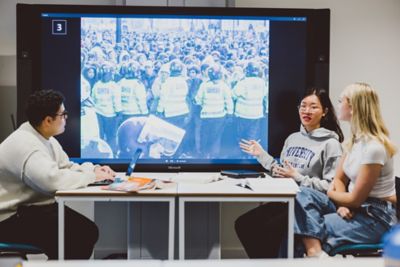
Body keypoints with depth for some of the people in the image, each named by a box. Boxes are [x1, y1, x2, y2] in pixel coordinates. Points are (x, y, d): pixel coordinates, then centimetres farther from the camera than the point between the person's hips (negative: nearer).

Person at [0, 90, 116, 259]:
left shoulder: (47, 139, 8)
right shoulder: (24, 145, -24)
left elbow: (67, 167, 15)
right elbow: (53, 180, -36)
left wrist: (95, 169, -4)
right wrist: (92, 176, -23)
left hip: (34, 207, 9)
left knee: (88, 231, -4)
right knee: (70, 239, -22)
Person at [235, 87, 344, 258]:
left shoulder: (330, 143, -6)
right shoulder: (293, 138, 15)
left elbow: (331, 186, -13)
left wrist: (297, 177, -17)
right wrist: (261, 155, 12)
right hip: (284, 200, 7)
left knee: (269, 229, -27)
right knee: (243, 224, -9)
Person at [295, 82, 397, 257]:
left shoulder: (373, 147, -23)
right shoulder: (354, 139, 6)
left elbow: (355, 199, -18)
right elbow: (339, 179, 8)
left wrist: (331, 194, 1)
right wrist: (342, 205, -12)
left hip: (376, 217, -9)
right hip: (354, 208, 9)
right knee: (303, 196, -15)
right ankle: (316, 253, -28)